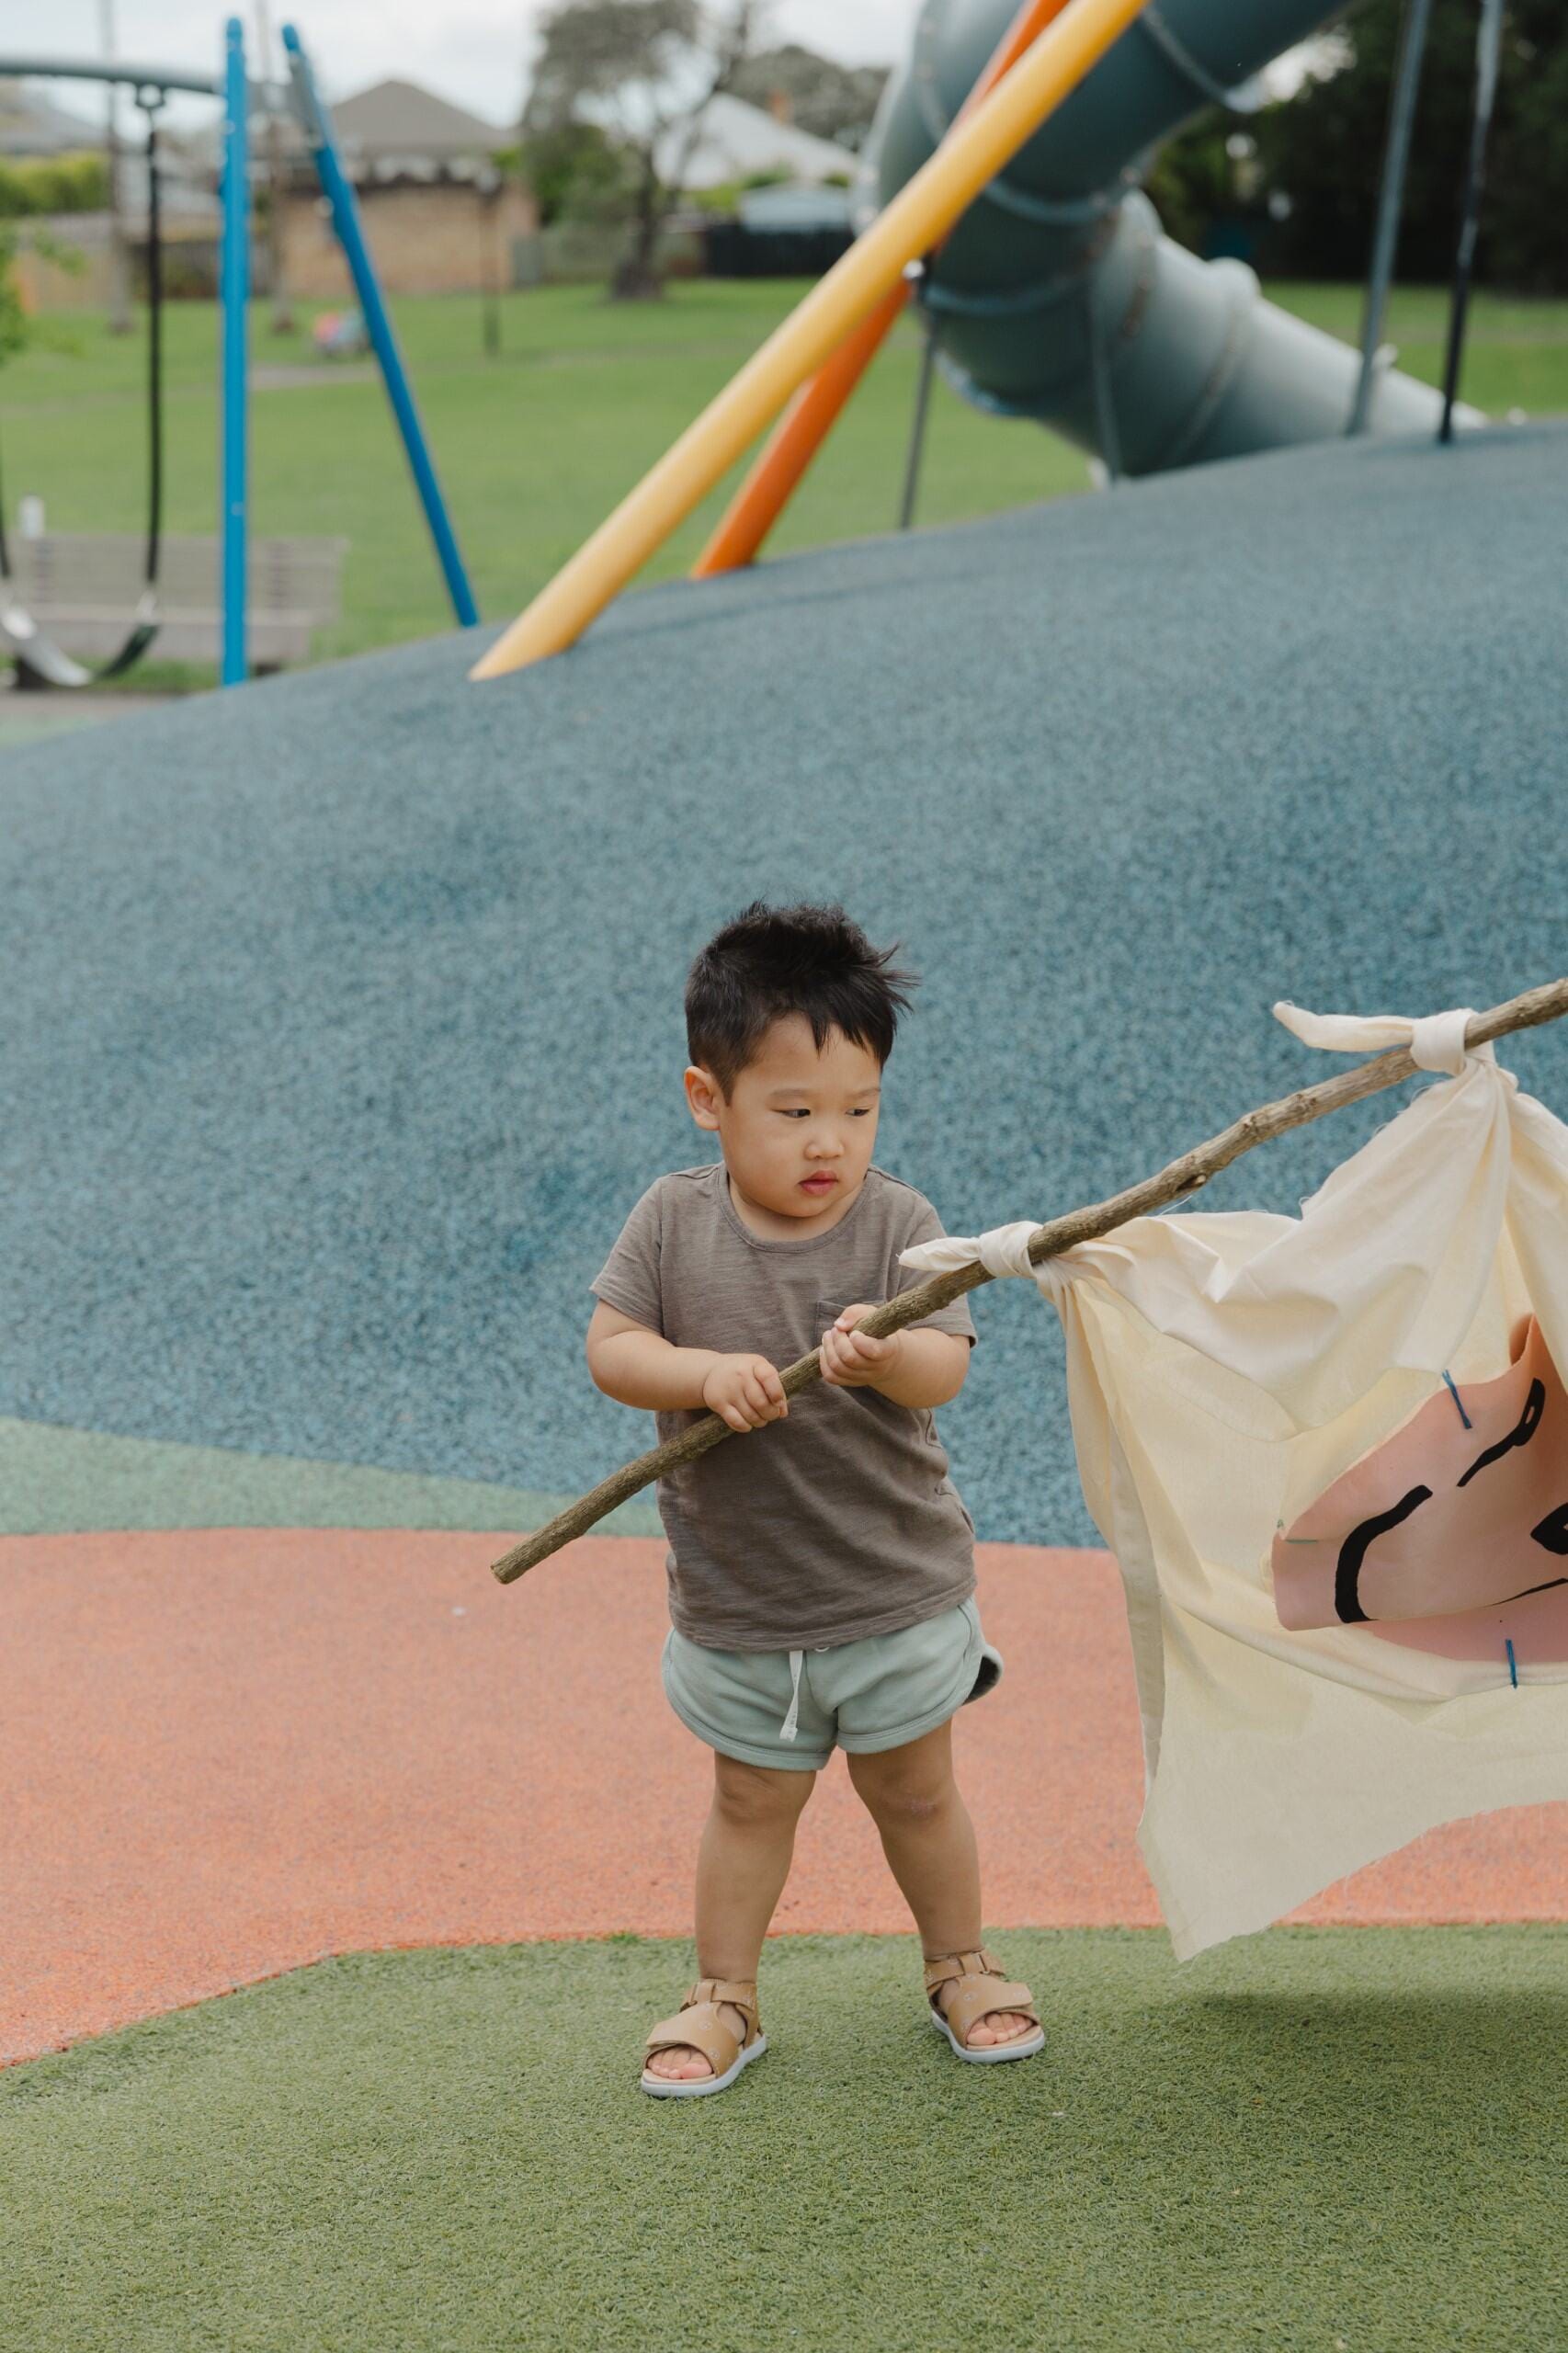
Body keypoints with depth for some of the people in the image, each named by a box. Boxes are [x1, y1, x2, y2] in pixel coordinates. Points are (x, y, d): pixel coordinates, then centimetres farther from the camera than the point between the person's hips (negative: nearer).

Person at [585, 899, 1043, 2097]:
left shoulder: (898, 1221, -12)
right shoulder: (674, 1218, -8)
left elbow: (946, 1366, -22)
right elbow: (609, 1347, -11)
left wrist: (888, 1358, -44)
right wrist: (708, 1374, -28)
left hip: (897, 1591, -1)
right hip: (736, 1602, 1)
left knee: (916, 1791, 15)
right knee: (752, 1804, 16)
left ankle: (961, 1966, 36)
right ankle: (725, 1997, 32)